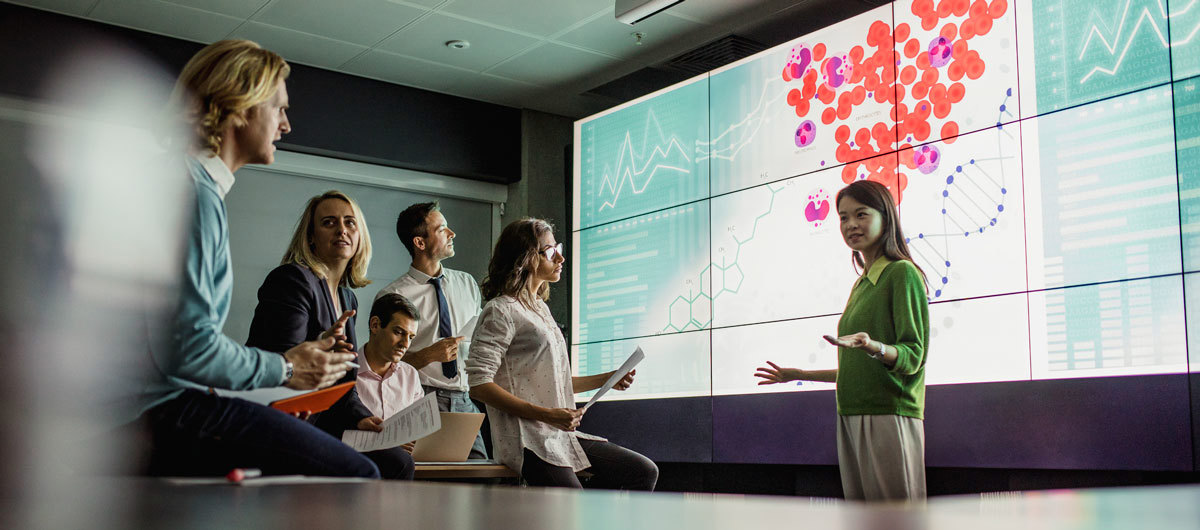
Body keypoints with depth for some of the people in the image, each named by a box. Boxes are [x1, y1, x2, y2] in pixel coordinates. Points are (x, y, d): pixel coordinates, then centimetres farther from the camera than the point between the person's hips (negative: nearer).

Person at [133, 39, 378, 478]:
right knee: (356, 475, -18)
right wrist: (284, 369, -4)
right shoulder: (197, 194, -11)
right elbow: (190, 346, -20)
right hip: (169, 410, -10)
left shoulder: (197, 186, 22)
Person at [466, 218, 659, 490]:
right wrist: (546, 415, -22)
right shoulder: (501, 310, -7)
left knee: (644, 472, 2)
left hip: (561, 435, 9)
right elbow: (479, 384, -17)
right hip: (527, 440, -9)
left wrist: (607, 380, 15)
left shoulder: (541, 309, 21)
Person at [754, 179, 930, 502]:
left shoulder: (903, 273, -4)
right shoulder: (862, 283, 20)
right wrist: (799, 375, 28)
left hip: (889, 417, -8)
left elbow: (914, 356, -12)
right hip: (852, 417, 8)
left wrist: (875, 347, -32)